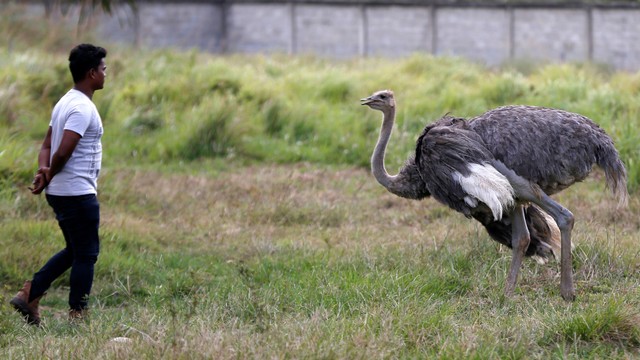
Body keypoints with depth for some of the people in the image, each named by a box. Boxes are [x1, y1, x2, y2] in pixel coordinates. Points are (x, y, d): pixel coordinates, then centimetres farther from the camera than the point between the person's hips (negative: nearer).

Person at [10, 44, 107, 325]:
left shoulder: (65, 103, 14)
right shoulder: (82, 108, -18)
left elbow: (47, 146, 14)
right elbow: (63, 152, -25)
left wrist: (43, 170, -4)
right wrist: (49, 176, -8)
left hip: (60, 193, 10)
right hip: (78, 193, -10)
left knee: (74, 251, 19)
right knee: (86, 255, 0)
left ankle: (29, 294, 14)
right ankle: (77, 316, 5)